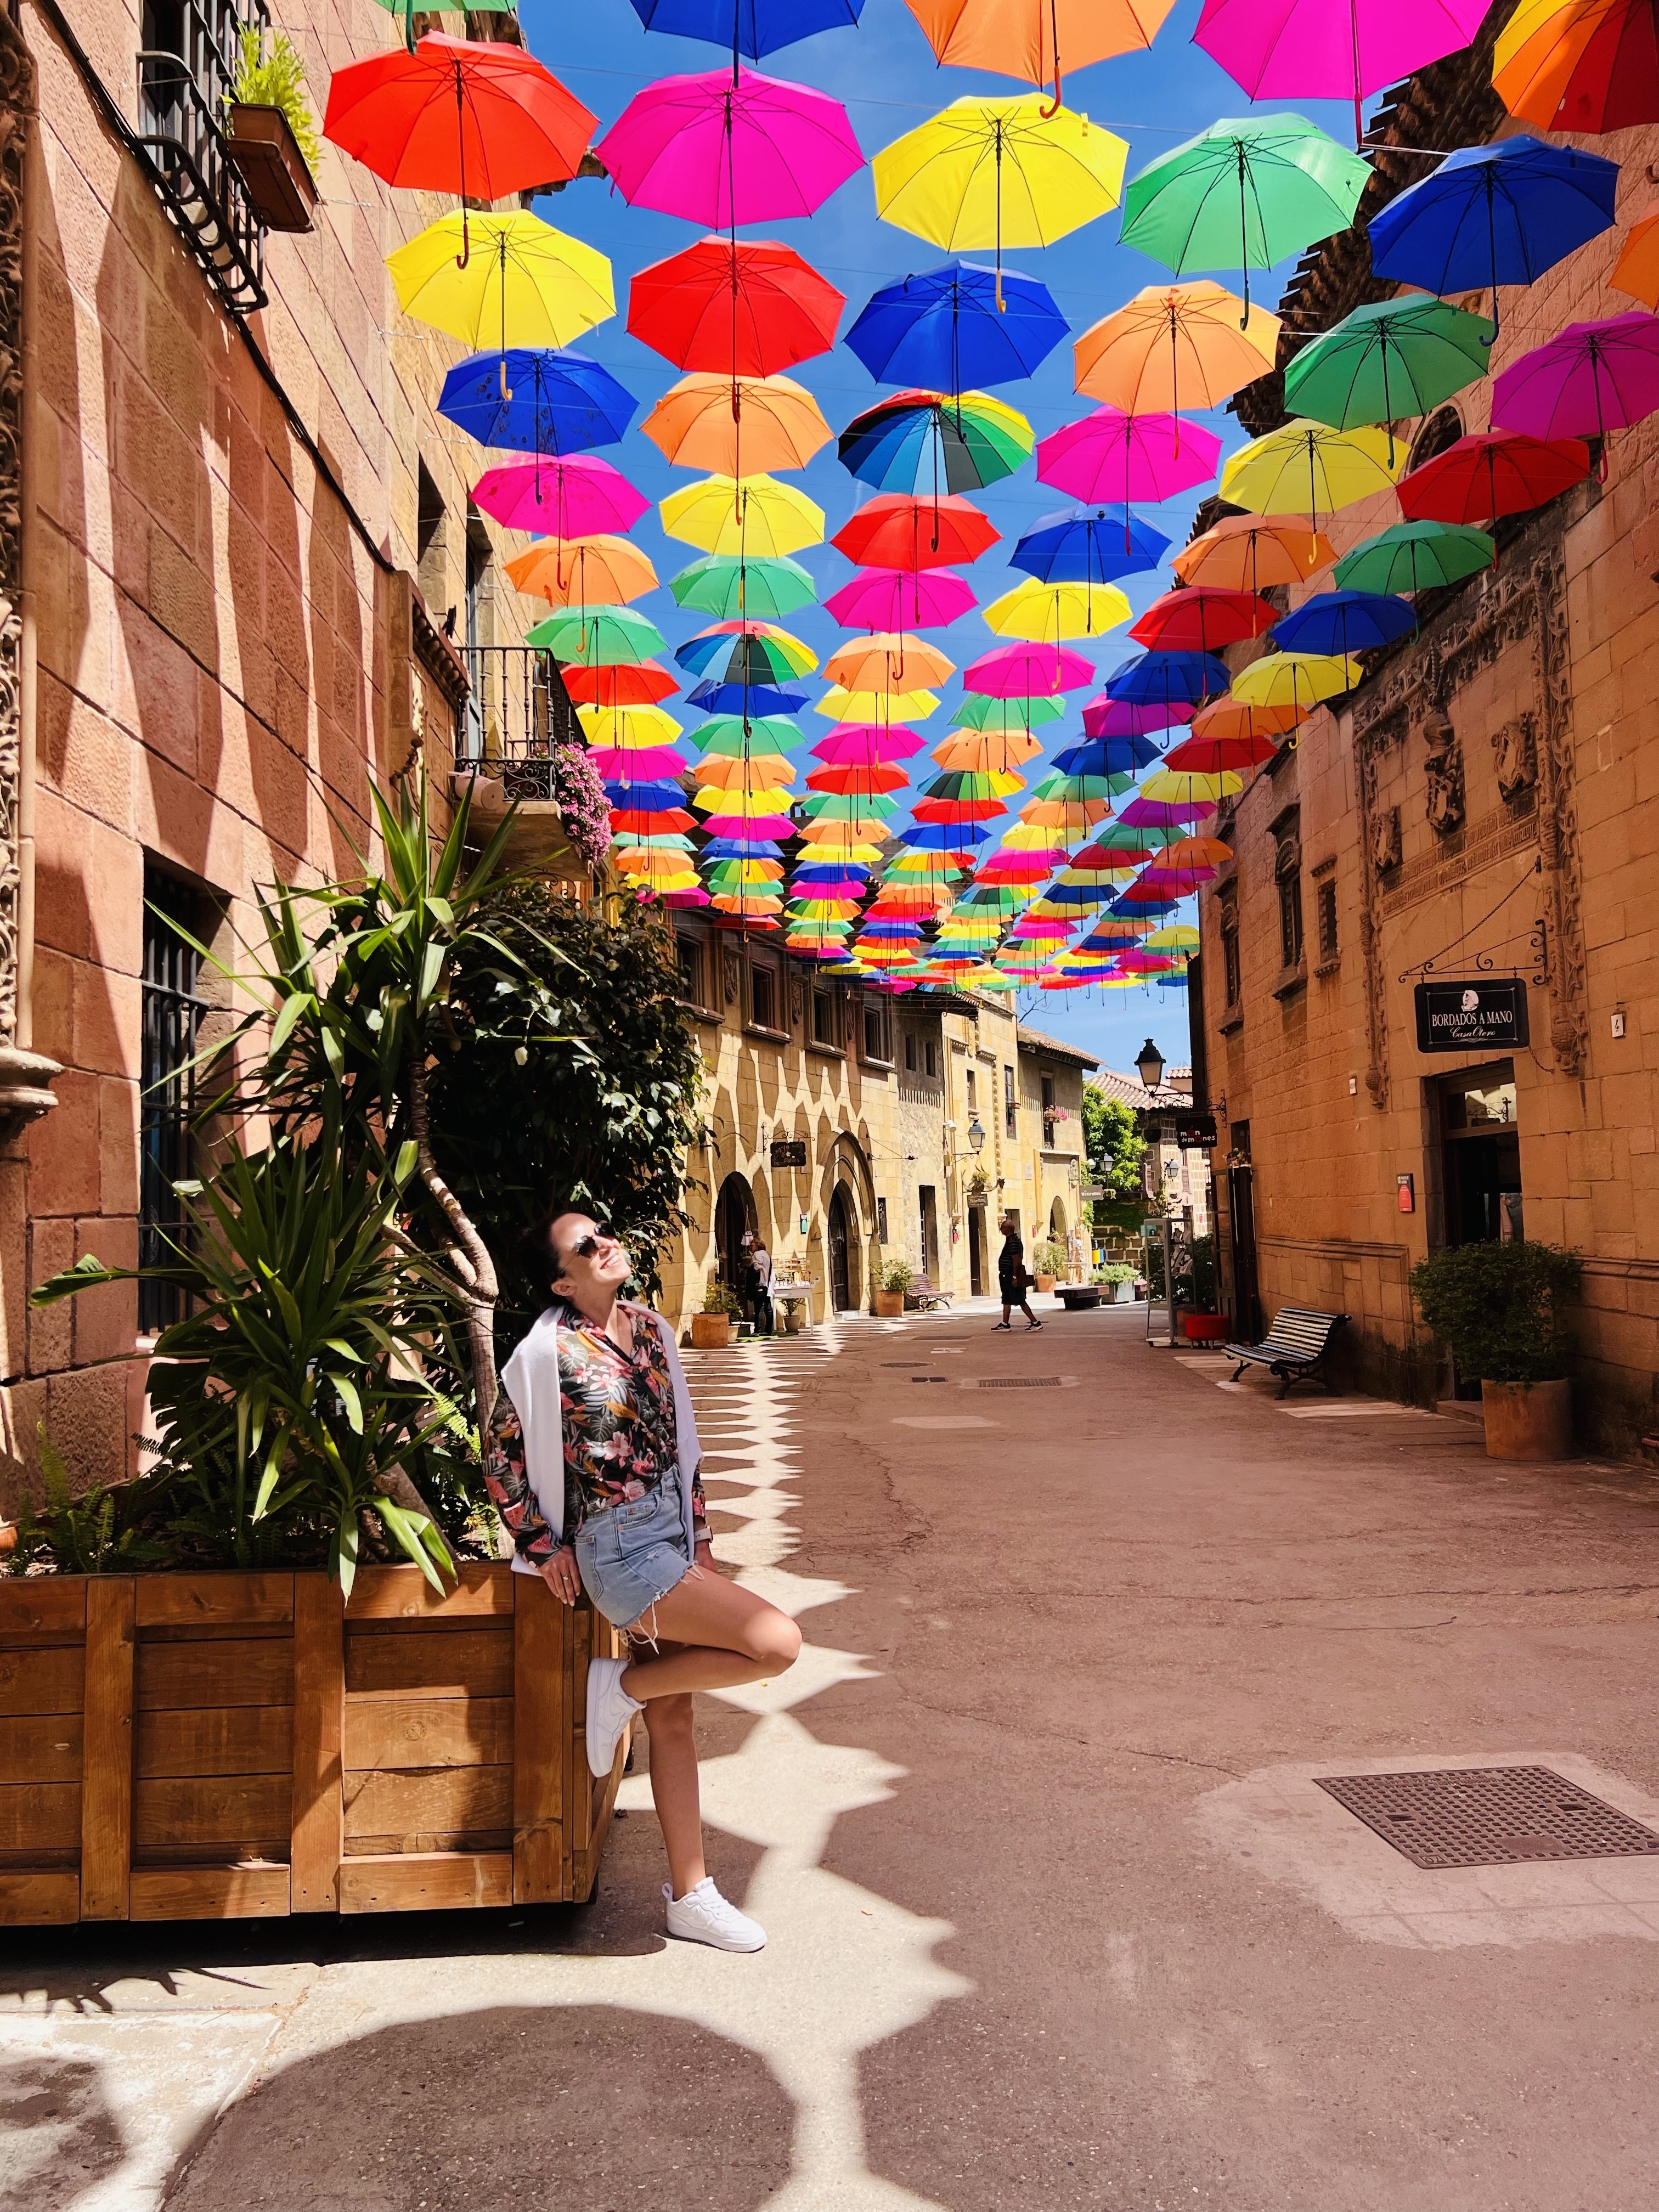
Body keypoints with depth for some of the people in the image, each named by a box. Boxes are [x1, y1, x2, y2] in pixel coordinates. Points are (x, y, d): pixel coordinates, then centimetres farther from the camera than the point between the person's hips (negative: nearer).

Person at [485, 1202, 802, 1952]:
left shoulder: (650, 1328, 5)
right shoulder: (550, 1352, -15)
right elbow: (501, 1458, -6)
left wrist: (698, 1537, 11)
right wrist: (543, 1547, -4)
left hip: (670, 1533, 7)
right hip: (619, 1550, -7)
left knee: (672, 1714, 14)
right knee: (776, 1642, -15)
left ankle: (691, 1896, 26)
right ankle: (621, 1686, 4)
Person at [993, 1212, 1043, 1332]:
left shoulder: (1012, 1241, -17)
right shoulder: (1011, 1239, 14)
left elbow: (1017, 1260, -23)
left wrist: (1015, 1277, -25)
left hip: (1012, 1276, -11)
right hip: (1008, 1276, 11)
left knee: (1020, 1301, -7)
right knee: (1006, 1299, 14)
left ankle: (1035, 1322, -5)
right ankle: (1005, 1324, 19)